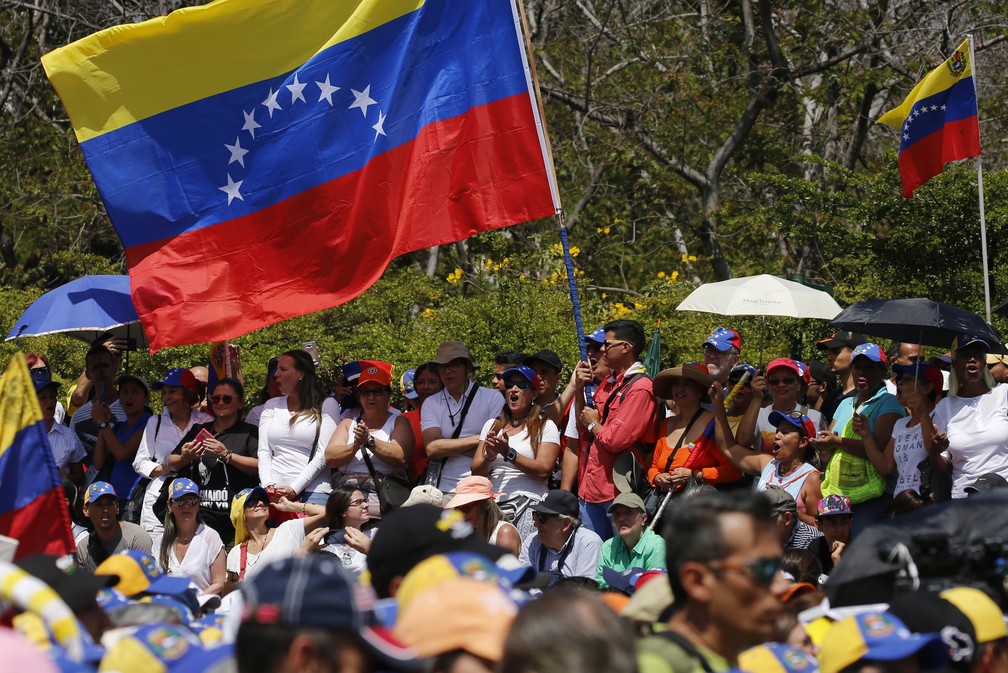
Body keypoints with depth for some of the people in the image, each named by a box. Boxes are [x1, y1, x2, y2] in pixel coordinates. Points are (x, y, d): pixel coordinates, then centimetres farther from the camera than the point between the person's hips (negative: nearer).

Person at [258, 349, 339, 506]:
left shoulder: (326, 405, 5)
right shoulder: (272, 406, 18)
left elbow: (324, 454, -4)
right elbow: (264, 451, 11)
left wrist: (294, 488, -13)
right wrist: (268, 486, -7)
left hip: (313, 491, -3)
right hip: (274, 491, 3)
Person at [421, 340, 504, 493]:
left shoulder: (493, 398, 5)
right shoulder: (431, 404, 12)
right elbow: (431, 448, -2)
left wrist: (448, 446, -4)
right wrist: (476, 439, -6)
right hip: (443, 491, 2)